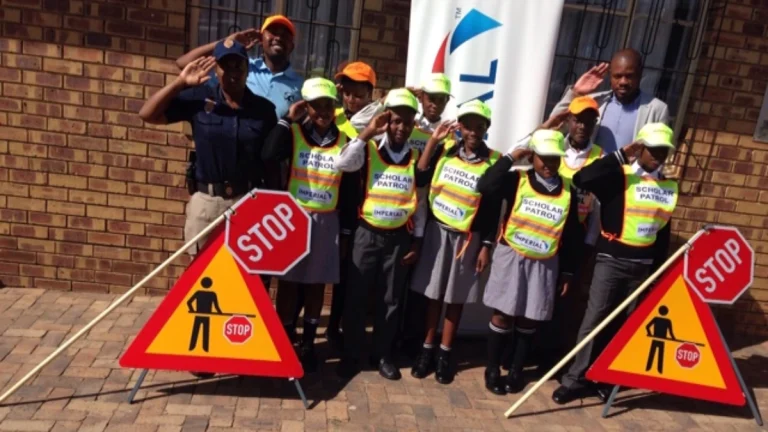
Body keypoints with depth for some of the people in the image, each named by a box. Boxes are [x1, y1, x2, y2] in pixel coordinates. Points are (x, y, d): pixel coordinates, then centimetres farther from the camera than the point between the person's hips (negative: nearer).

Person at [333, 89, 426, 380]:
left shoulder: (417, 159, 4)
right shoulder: (369, 151, -3)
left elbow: (420, 203, 7)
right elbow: (342, 164, -22)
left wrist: (417, 241, 6)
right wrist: (367, 133, -22)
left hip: (399, 237, 2)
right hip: (367, 233, -2)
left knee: (390, 299, 11)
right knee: (356, 296, 4)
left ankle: (383, 355, 26)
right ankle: (350, 355, 19)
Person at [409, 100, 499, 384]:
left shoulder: (493, 162, -5)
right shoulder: (445, 150, 0)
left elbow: (493, 209, -3)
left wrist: (486, 246, -5)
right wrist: (433, 140, -11)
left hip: (467, 238, -1)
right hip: (437, 231, 1)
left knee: (455, 297, 9)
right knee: (432, 293, 9)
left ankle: (444, 354, 23)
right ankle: (427, 350, 23)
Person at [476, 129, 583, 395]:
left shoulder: (568, 192, 2)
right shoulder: (517, 180, -5)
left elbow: (572, 236, 7)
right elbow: (485, 186, -23)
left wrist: (567, 272, 7)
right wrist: (510, 158, -17)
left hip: (545, 264, 2)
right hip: (511, 257, -2)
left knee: (529, 319, 11)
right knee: (502, 315, 5)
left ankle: (516, 370, 28)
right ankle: (493, 369, 22)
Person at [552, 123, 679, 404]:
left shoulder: (669, 187, 9)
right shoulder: (619, 177, -7)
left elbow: (663, 231, 14)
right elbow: (581, 179, -26)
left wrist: (659, 267, 13)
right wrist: (621, 156, -22)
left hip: (643, 265, 5)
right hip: (611, 260, -5)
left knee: (624, 324, 11)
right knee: (594, 320, -4)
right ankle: (576, 379, 6)